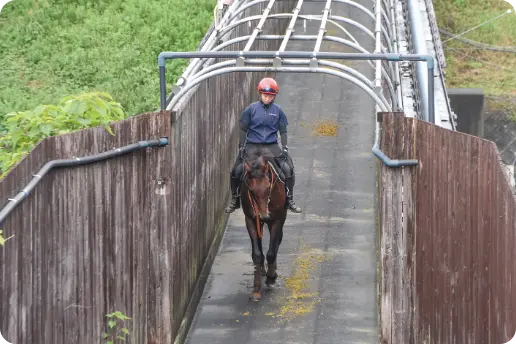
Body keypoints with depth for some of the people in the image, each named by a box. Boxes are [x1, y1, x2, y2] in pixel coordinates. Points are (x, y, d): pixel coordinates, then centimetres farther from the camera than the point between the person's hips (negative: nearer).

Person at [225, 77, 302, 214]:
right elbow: (243, 129, 3)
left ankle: (289, 200, 1)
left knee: (288, 169, -14)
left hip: (271, 146, 1)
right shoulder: (251, 109, -2)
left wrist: (285, 147, -1)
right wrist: (241, 146, -4)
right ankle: (235, 200, 9)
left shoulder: (278, 111, 2)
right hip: (252, 145, -1)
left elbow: (283, 131, 9)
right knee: (237, 171, -11)